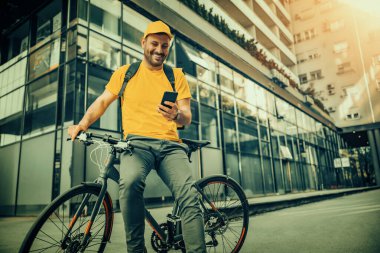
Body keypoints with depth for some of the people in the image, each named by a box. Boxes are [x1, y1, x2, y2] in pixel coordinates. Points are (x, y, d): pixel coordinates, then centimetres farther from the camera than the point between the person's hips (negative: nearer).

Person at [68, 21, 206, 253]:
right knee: (130, 182, -34)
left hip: (170, 145, 1)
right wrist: (83, 123, -3)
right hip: (136, 142, -1)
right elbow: (103, 101, 15)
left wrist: (176, 115, -19)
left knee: (189, 198, -22)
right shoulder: (126, 72, 15)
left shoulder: (176, 76, 13)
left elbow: (187, 117, 5)